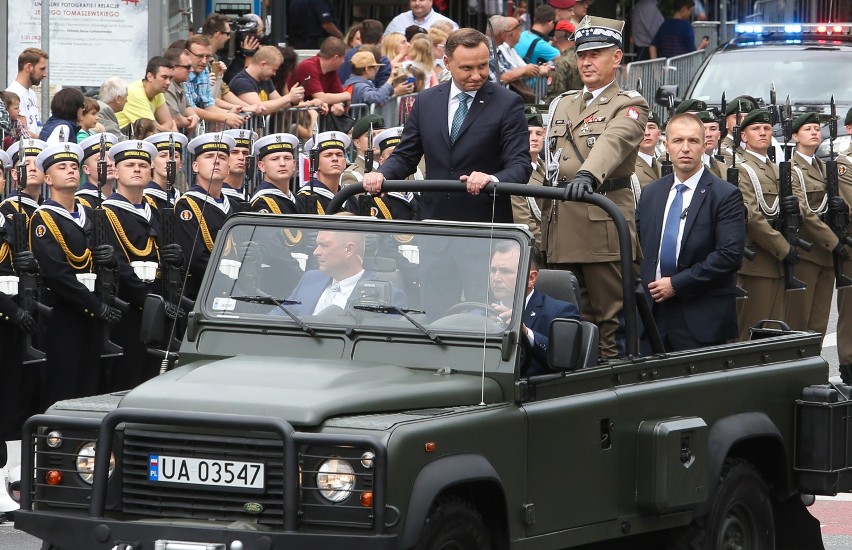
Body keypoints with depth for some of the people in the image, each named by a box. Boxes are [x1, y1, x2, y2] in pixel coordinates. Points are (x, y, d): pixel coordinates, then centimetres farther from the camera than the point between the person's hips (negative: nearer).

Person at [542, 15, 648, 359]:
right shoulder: (561, 105, 21)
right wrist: (545, 225, 14)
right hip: (562, 227, 6)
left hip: (605, 224, -6)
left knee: (611, 320, -4)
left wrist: (588, 175, -42)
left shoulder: (629, 106, 0)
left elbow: (612, 142, -21)